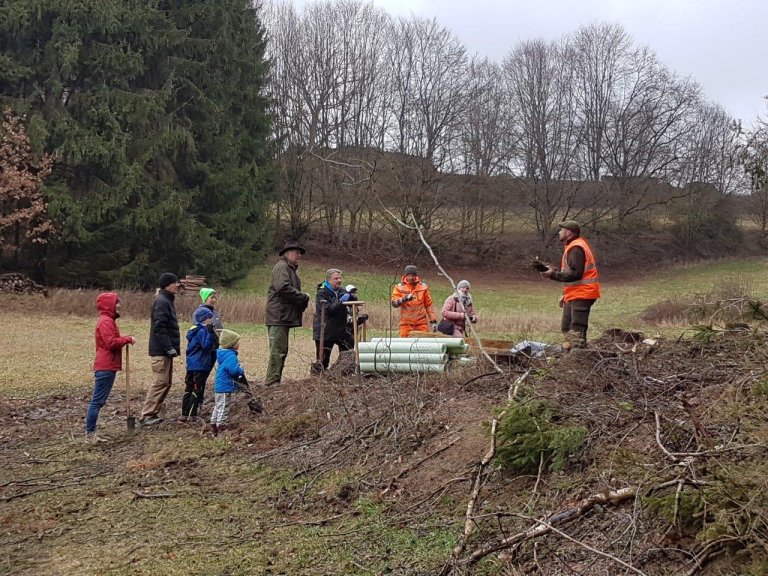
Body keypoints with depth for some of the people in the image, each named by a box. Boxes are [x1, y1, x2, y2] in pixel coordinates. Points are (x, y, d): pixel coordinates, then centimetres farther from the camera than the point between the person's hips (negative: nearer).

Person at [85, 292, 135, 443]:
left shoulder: (108, 320, 20)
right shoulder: (106, 321, -13)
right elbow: (111, 342, -22)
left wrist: (124, 340, 11)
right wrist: (128, 339, -13)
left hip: (106, 367, 11)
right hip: (105, 367, -11)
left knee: (98, 401, 11)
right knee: (98, 401, -7)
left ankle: (91, 433, 14)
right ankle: (90, 433, -5)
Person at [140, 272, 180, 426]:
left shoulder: (167, 300, 17)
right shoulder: (161, 302, -15)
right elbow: (160, 328, -22)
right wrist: (169, 347, -23)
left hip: (165, 350, 10)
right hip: (161, 351, -10)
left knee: (165, 382, 13)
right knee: (161, 382, -9)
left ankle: (155, 413, 18)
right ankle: (146, 415, -6)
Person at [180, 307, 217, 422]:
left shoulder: (197, 330, 15)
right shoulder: (201, 331, -15)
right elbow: (207, 346, -24)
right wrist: (210, 333, -29)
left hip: (191, 365, 10)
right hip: (199, 366, -10)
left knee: (189, 389, 12)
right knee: (198, 391, -3)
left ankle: (185, 414, 18)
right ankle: (192, 416, -1)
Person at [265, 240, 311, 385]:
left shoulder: (290, 269, 24)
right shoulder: (282, 267, -9)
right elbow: (283, 287, -24)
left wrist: (303, 299, 4)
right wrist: (303, 296, -14)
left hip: (283, 317, 11)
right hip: (279, 317, -11)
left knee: (282, 351, 13)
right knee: (278, 351, -11)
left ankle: (274, 381, 18)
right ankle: (272, 382, -10)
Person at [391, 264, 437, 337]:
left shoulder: (423, 287, 8)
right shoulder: (399, 287, 3)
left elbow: (429, 305, 11)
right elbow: (394, 303, -9)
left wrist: (433, 321, 6)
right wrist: (404, 299, -27)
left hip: (421, 322, 1)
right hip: (406, 322, -1)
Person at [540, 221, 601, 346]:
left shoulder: (576, 248, -15)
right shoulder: (573, 246, 19)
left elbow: (575, 273, -24)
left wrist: (553, 274, -20)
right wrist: (565, 294, 19)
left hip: (581, 296, -11)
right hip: (574, 296, 11)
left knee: (576, 331, -12)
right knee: (566, 328, 15)